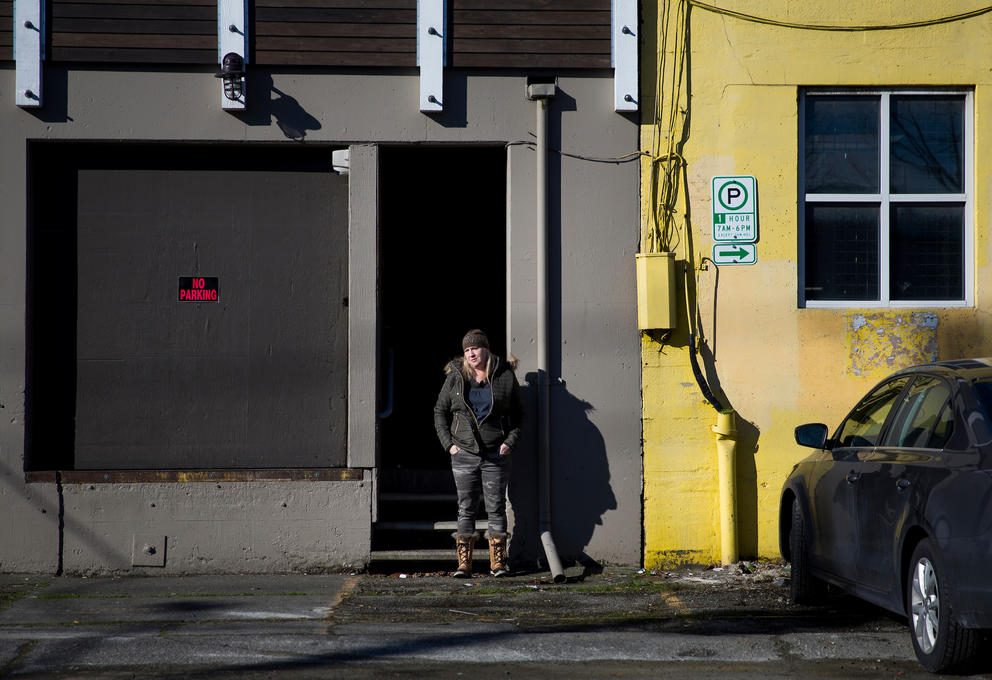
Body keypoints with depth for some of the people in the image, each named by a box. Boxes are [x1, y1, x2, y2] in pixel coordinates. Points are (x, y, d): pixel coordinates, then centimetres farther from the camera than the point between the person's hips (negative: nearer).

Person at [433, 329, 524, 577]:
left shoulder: (505, 377, 1)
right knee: (466, 508, 2)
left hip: (496, 454, -1)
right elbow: (440, 412, 11)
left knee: (496, 508, 2)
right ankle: (464, 563, 4)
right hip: (464, 454, 1)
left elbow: (518, 414, 9)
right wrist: (448, 443, 1)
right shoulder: (455, 378, 4)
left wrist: (511, 442, -3)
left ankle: (498, 561, 8)